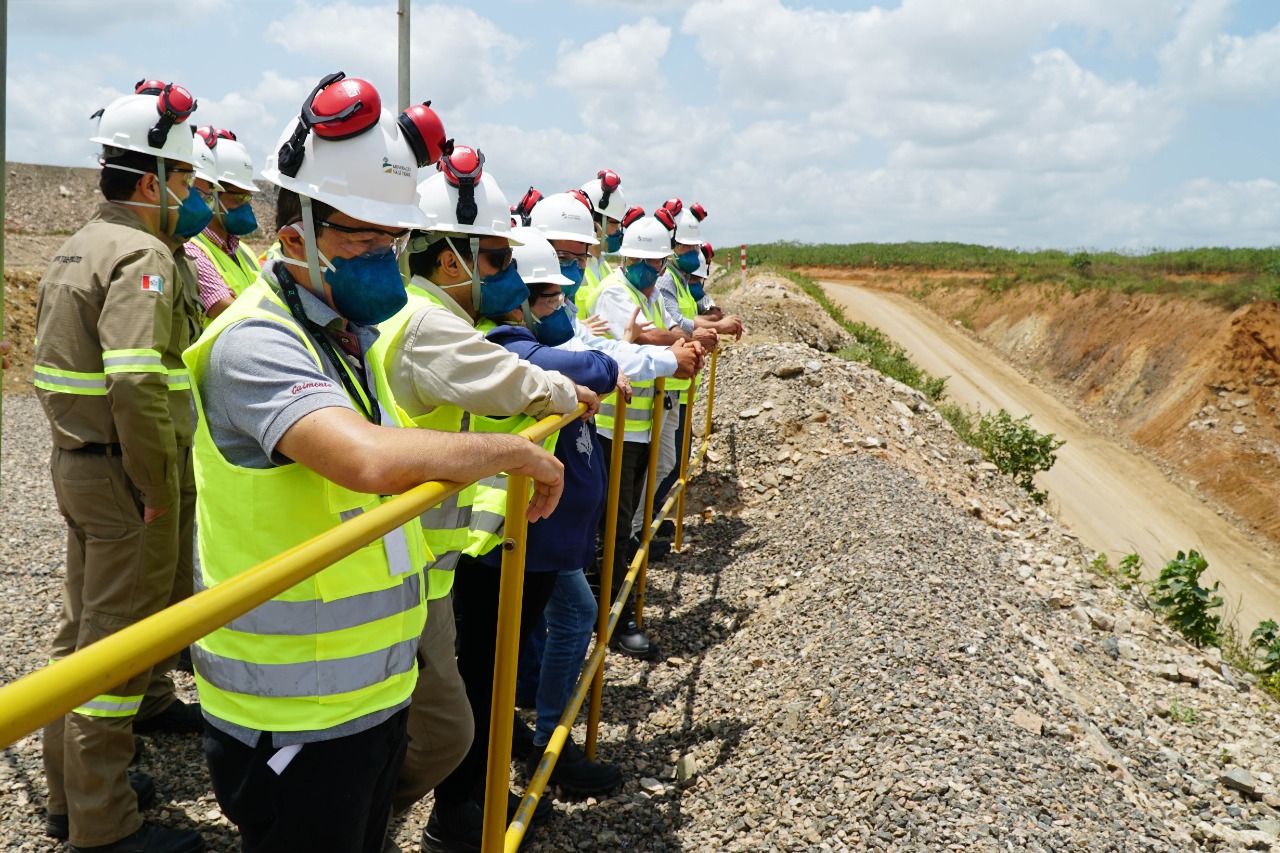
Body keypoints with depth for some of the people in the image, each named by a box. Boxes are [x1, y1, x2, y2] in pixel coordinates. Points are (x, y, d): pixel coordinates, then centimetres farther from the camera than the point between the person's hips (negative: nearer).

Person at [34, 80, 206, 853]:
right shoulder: (144, 256, -18)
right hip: (125, 477, -10)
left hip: (78, 461, 10)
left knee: (88, 627, 18)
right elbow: (138, 386, -29)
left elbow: (55, 359, 17)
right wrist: (160, 490, -20)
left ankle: (73, 791, 34)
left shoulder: (80, 247, 14)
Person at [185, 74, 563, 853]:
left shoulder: (356, 337, 9)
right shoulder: (259, 344, -20)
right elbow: (371, 458, -38)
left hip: (375, 693, 9)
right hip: (296, 721, -8)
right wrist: (519, 453, -25)